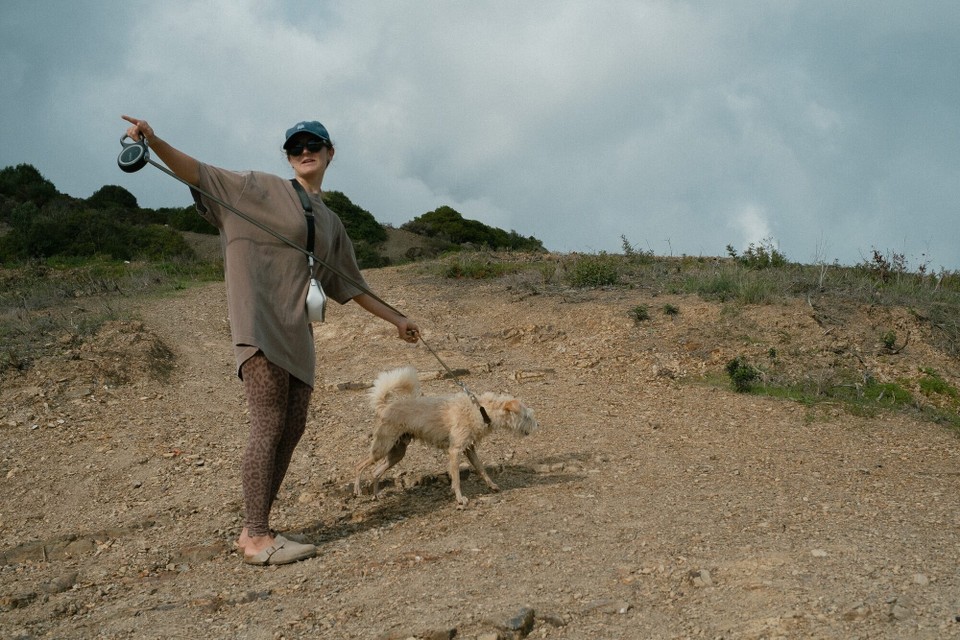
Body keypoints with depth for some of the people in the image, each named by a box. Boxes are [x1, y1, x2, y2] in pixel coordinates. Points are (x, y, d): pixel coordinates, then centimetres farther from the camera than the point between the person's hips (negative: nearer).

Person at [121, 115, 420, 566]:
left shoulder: (331, 223, 22)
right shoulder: (263, 189, 5)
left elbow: (350, 285, 30)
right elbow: (198, 174, -3)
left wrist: (395, 318, 33)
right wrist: (155, 143, -19)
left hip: (297, 330, 7)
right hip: (260, 322, -7)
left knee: (292, 428, 3)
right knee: (269, 424, -13)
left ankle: (253, 532, 11)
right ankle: (256, 537, -9)